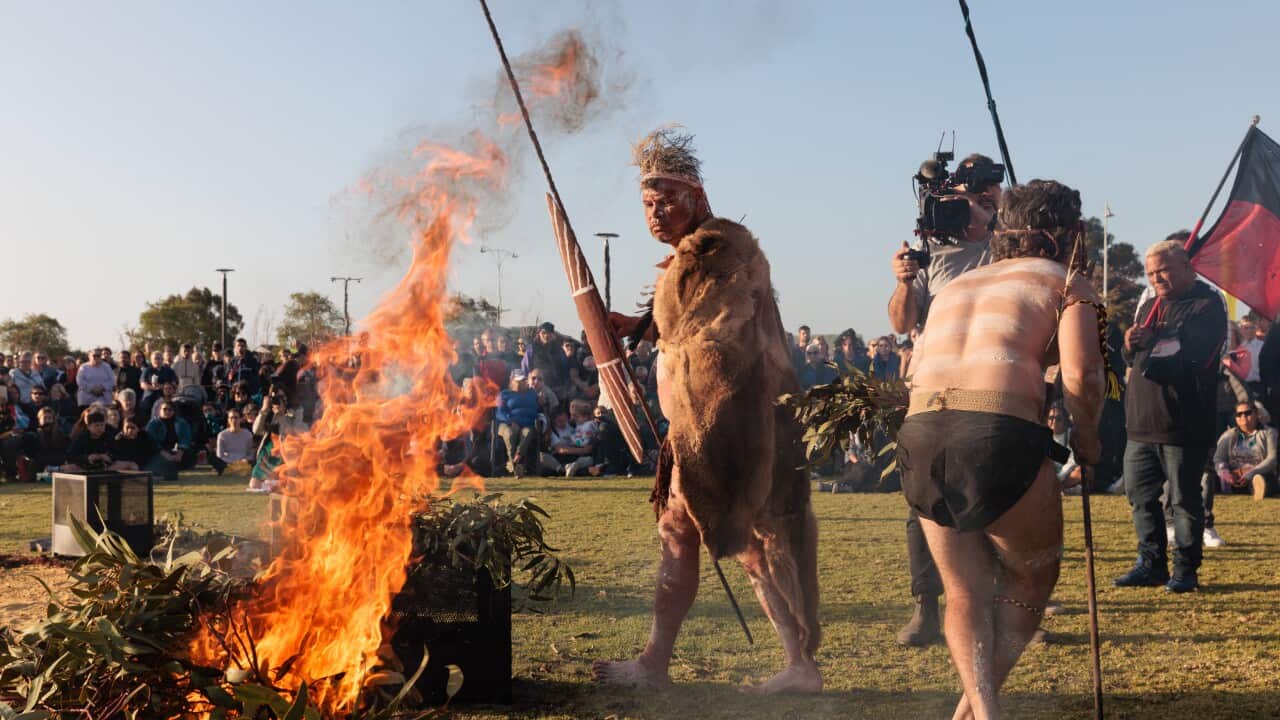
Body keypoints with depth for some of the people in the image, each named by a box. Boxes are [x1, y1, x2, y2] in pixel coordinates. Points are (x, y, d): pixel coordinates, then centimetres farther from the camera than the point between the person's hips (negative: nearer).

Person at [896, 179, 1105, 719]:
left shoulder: (955, 285, 28)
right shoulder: (1066, 282, 13)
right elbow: (1082, 375, -2)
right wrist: (1086, 438, 14)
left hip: (919, 435, 5)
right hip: (1000, 431, -4)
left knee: (965, 592, 18)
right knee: (1032, 576, 19)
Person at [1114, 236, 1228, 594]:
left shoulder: (1208, 305, -5)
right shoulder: (1150, 306, 19)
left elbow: (1196, 356, -18)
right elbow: (1135, 359, 20)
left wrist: (1153, 342, -8)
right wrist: (1131, 346, -4)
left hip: (1184, 426, -7)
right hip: (1142, 421, 7)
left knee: (1184, 499, 0)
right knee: (1141, 495, 10)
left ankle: (1186, 569, 11)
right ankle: (1151, 564, 21)